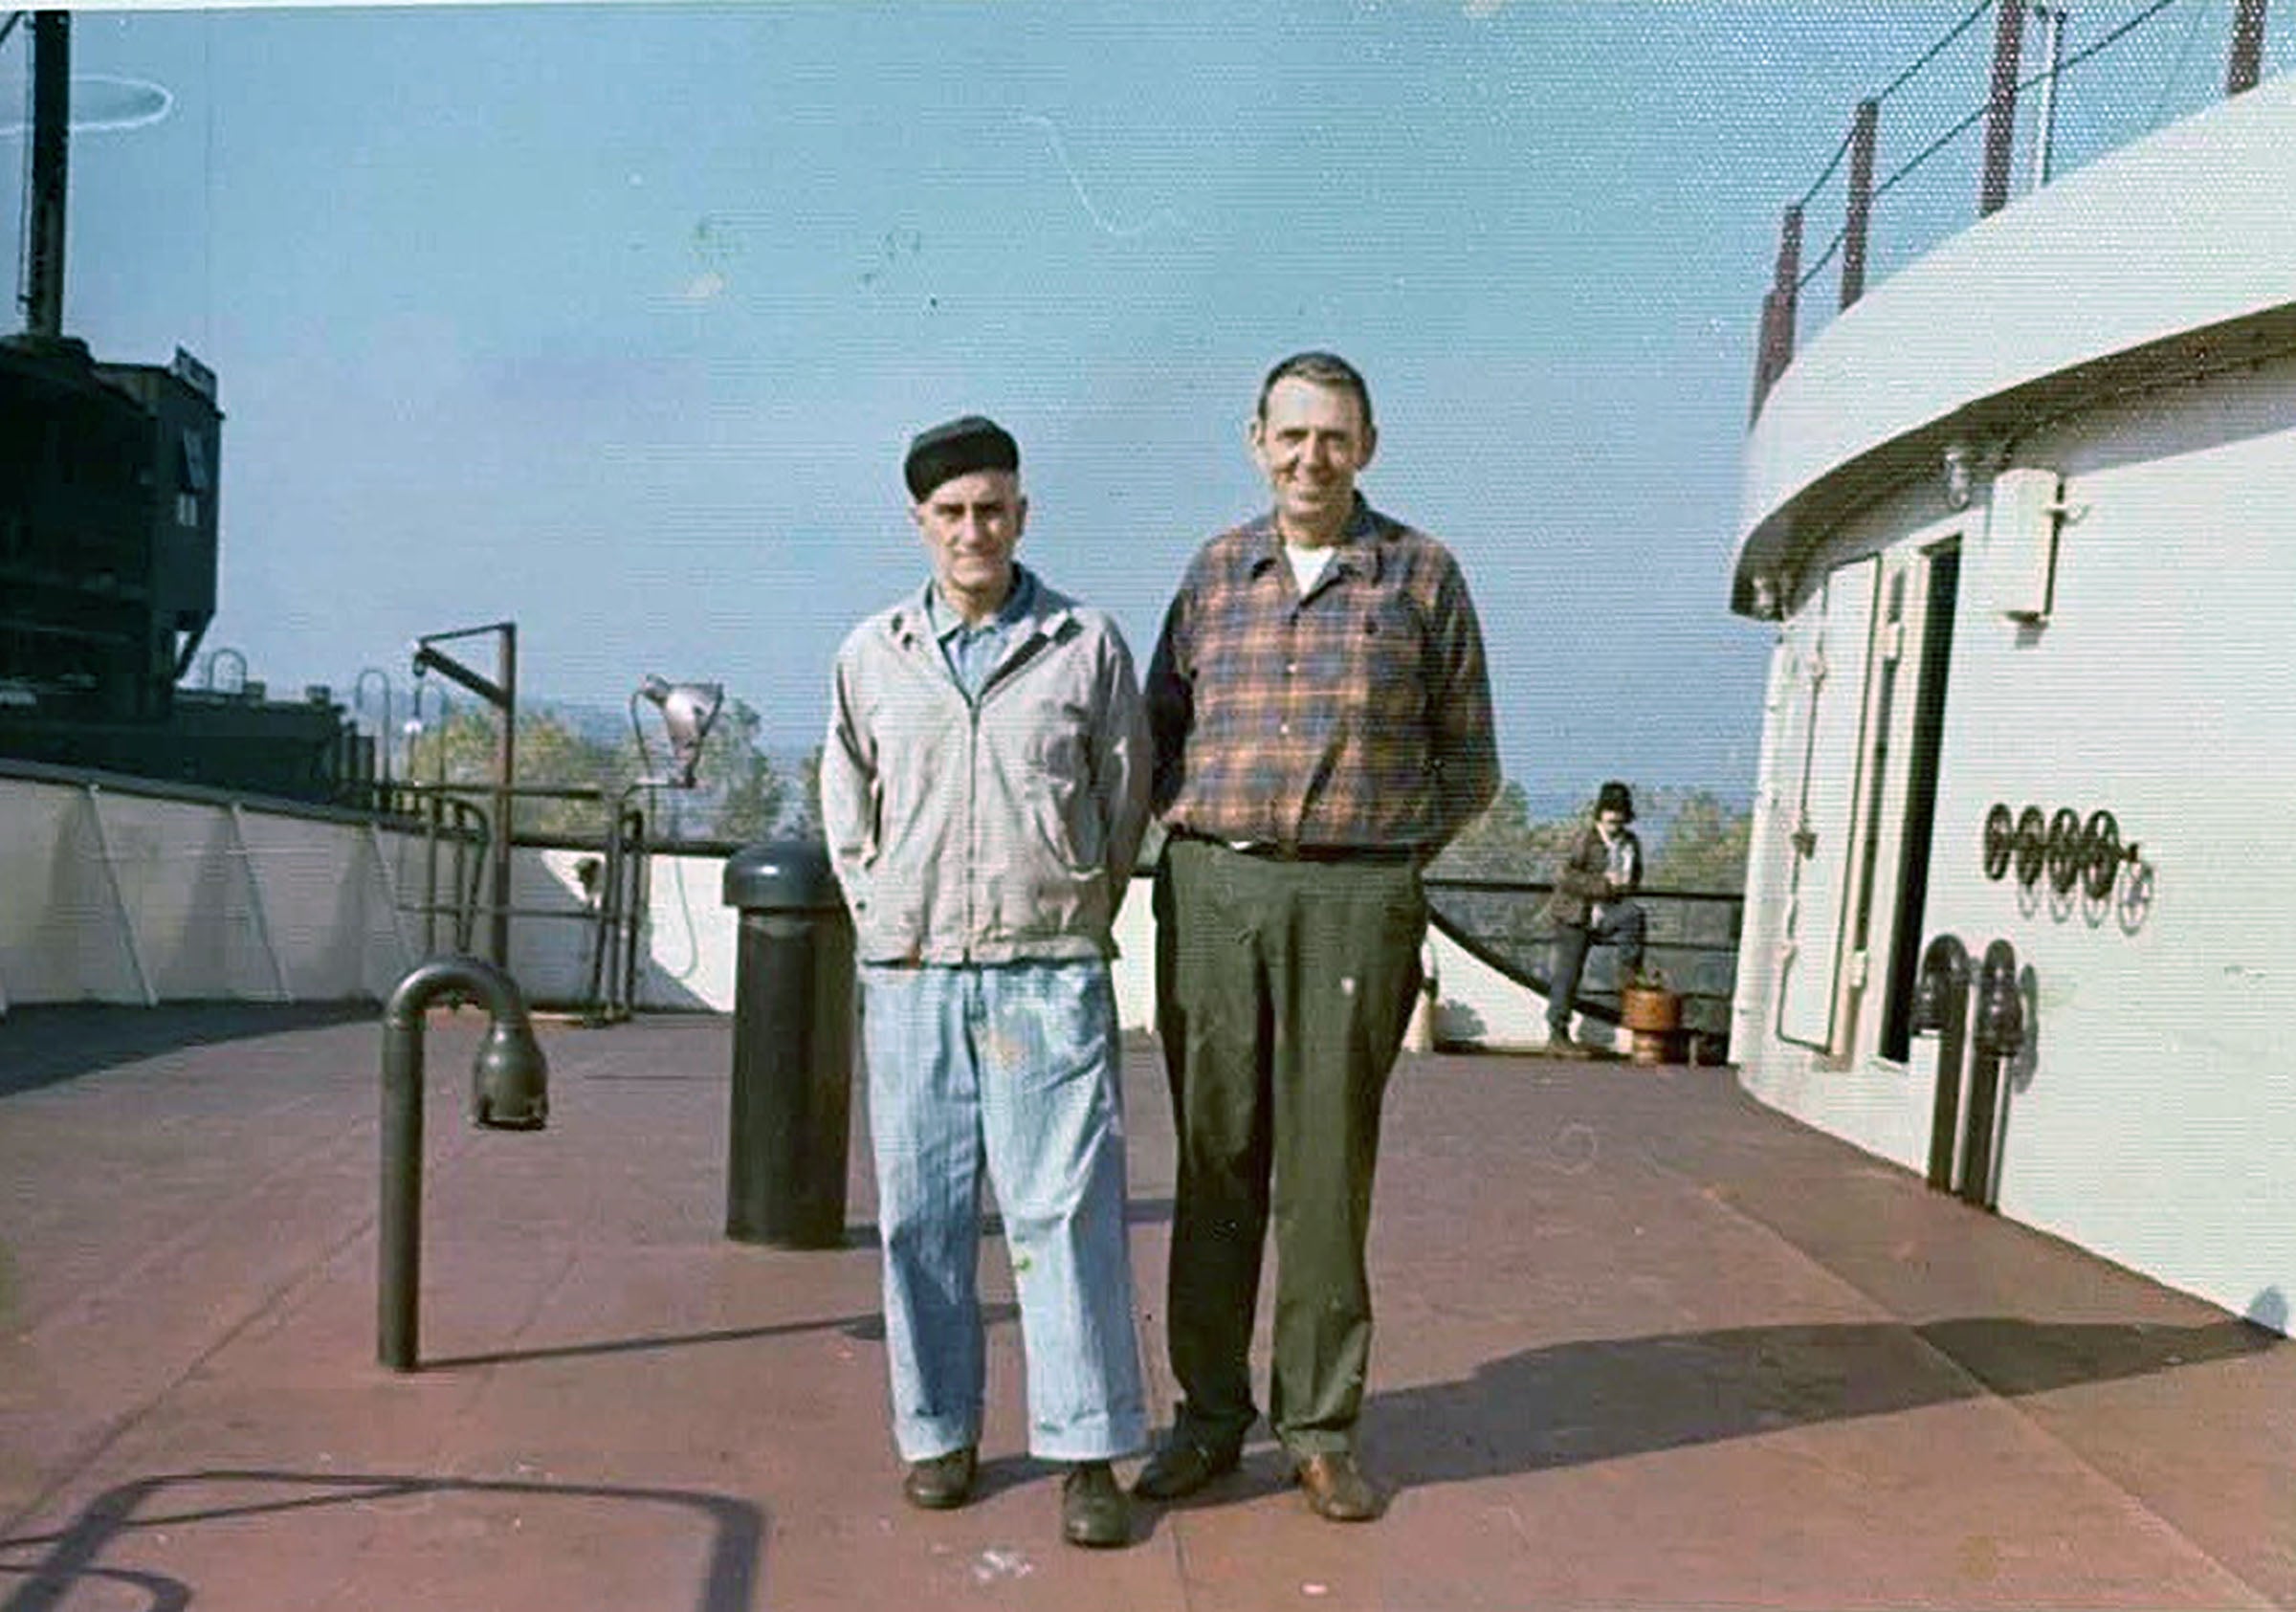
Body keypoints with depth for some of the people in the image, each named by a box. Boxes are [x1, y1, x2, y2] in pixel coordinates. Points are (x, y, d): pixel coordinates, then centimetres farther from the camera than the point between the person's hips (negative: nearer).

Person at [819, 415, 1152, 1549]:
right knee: (922, 1212, 7)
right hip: (909, 976, 2)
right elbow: (846, 807, 17)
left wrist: (1077, 924, 8)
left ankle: (1086, 1452, 7)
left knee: (1065, 1209, -2)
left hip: (1047, 975, -2)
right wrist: (885, 921, 8)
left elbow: (1125, 801, 9)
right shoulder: (873, 655, 8)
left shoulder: (1086, 646, 3)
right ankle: (938, 1432, 22)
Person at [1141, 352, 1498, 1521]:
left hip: (1353, 903, -2)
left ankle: (1320, 1427, 16)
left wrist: (1388, 851, 5)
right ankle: (1208, 1415, 19)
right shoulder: (1214, 571, 12)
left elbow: (1468, 761, 11)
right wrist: (1200, 828, 5)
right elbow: (1160, 728, 18)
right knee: (1214, 1162, 6)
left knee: (1327, 1170, 2)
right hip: (1211, 891, 2)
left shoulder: (1423, 575, 6)